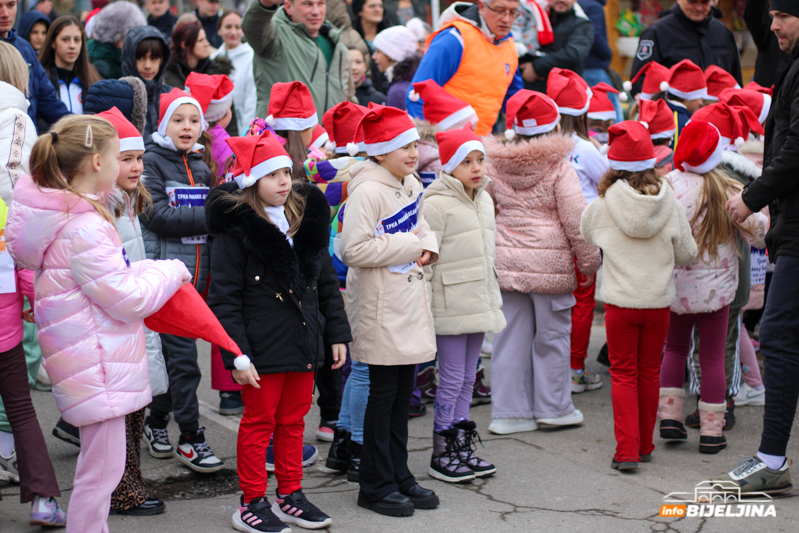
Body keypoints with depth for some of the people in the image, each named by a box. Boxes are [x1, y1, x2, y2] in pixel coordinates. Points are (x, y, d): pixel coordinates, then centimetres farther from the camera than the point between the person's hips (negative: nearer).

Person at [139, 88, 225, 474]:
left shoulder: (200, 167, 15)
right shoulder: (151, 161, -5)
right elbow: (159, 216, -16)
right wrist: (210, 216, -18)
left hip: (196, 273, 6)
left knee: (173, 352, 14)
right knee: (183, 358, -8)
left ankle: (156, 423, 28)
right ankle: (190, 439, -2)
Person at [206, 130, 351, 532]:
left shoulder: (307, 219, 8)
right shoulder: (237, 230, -11)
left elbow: (327, 283, 16)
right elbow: (223, 299, -13)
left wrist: (337, 334, 12)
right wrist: (236, 355, -18)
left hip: (303, 343, 6)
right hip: (262, 348, -6)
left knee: (294, 421, 15)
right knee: (260, 422, 4)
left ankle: (290, 497, 27)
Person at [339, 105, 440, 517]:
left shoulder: (411, 184, 9)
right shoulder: (368, 191, -18)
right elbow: (355, 249, -25)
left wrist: (427, 243, 2)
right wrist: (409, 247, -18)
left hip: (409, 295, 8)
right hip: (379, 304, -8)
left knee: (403, 390, 14)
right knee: (384, 392, 0)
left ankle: (399, 475, 25)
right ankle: (375, 485, 11)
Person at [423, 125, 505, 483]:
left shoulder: (484, 201, 12)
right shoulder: (436, 204, -13)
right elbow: (424, 259, -14)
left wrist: (492, 299, 22)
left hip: (478, 303, 8)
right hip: (450, 305, -8)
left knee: (468, 377, 12)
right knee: (452, 379, -4)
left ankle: (461, 446, 21)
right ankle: (441, 454, 6)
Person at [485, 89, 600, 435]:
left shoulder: (495, 166, 4)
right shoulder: (559, 167, -9)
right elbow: (575, 219, -9)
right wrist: (589, 261, 1)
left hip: (505, 261, 4)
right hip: (550, 263, -4)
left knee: (511, 336, 9)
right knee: (552, 335, 10)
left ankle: (509, 411, 12)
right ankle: (553, 407, 20)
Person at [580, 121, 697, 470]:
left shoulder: (602, 206, -10)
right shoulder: (669, 203, -6)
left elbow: (588, 235, 12)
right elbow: (687, 253, 2)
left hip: (620, 301, -2)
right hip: (659, 301, 2)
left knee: (623, 374, 7)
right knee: (649, 372, 15)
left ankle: (627, 450, 0)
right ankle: (645, 445, 25)